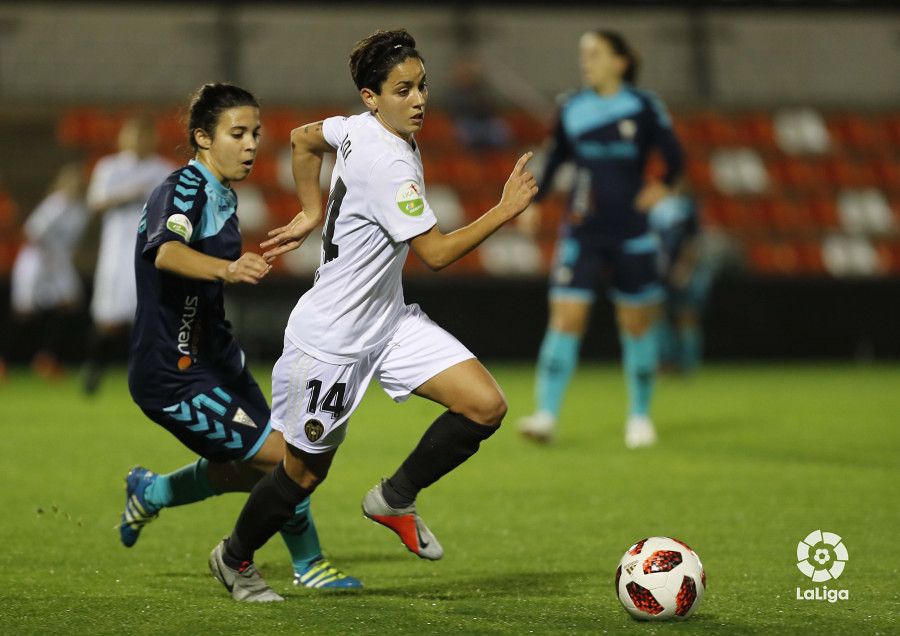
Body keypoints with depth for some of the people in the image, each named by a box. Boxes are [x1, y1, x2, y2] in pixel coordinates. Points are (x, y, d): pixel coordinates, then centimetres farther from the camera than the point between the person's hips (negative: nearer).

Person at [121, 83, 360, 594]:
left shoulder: (221, 195, 11)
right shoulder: (186, 186, -19)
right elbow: (165, 252, -42)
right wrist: (226, 268, -57)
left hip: (213, 358, 10)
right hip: (176, 374, -10)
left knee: (250, 470, 18)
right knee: (281, 456, -11)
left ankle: (150, 494, 39)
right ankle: (309, 565, 9)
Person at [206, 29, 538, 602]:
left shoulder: (359, 128, -1)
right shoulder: (389, 165, -28)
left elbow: (304, 139, 18)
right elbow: (437, 253, -24)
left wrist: (312, 214, 22)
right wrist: (505, 211, -22)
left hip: (389, 320, 9)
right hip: (331, 337, -9)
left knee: (487, 406, -8)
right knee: (307, 470, 8)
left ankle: (395, 499, 12)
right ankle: (234, 558, 34)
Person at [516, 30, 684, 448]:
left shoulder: (644, 108, -3)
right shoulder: (572, 109, 5)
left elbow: (674, 157, 5)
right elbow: (555, 158, 16)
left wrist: (662, 187, -8)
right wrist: (534, 201, 7)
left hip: (630, 235, -1)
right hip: (582, 234, 1)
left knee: (637, 324, 6)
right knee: (565, 319, -10)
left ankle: (640, 416, 22)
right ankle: (546, 416, -13)